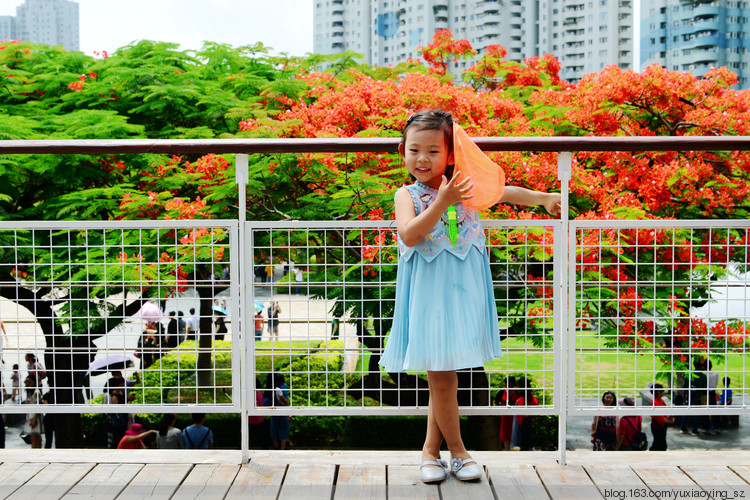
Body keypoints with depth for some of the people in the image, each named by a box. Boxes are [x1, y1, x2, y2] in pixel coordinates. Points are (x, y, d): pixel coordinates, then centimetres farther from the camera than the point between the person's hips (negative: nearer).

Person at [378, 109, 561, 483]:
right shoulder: (407, 195, -1)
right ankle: (457, 451, 17)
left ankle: (430, 448, 23)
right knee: (440, 377, 1)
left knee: (443, 375, 8)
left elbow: (504, 192, 21)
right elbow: (408, 235, -18)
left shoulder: (466, 188, 6)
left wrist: (544, 198, 25)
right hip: (428, 295, -2)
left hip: (461, 293, 3)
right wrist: (442, 202, -22)